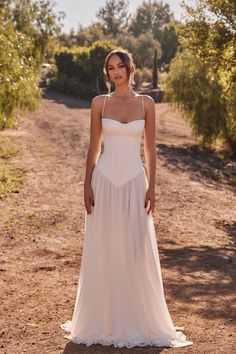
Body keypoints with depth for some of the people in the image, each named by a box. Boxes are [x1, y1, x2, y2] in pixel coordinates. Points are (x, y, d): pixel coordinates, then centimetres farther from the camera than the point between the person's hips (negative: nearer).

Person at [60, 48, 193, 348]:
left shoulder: (146, 103, 3)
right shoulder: (99, 103, 3)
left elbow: (150, 148, 3)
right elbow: (94, 147, 5)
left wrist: (151, 188, -3)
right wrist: (87, 186, -1)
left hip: (134, 182, 0)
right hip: (105, 181, 0)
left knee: (136, 251, 3)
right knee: (103, 251, 5)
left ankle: (138, 319, 18)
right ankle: (102, 319, 19)